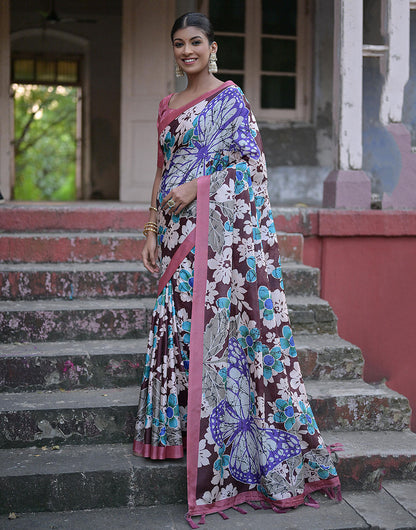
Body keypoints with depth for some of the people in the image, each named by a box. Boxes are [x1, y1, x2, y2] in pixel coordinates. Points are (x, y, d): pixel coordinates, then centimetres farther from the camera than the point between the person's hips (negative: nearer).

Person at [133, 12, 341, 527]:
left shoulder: (229, 98, 0)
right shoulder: (168, 107, 19)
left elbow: (253, 163, -6)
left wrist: (199, 186, -15)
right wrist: (152, 230, 12)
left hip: (221, 227, -6)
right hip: (178, 230, 6)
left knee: (215, 317, -8)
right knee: (179, 320, 5)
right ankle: (179, 427, 14)